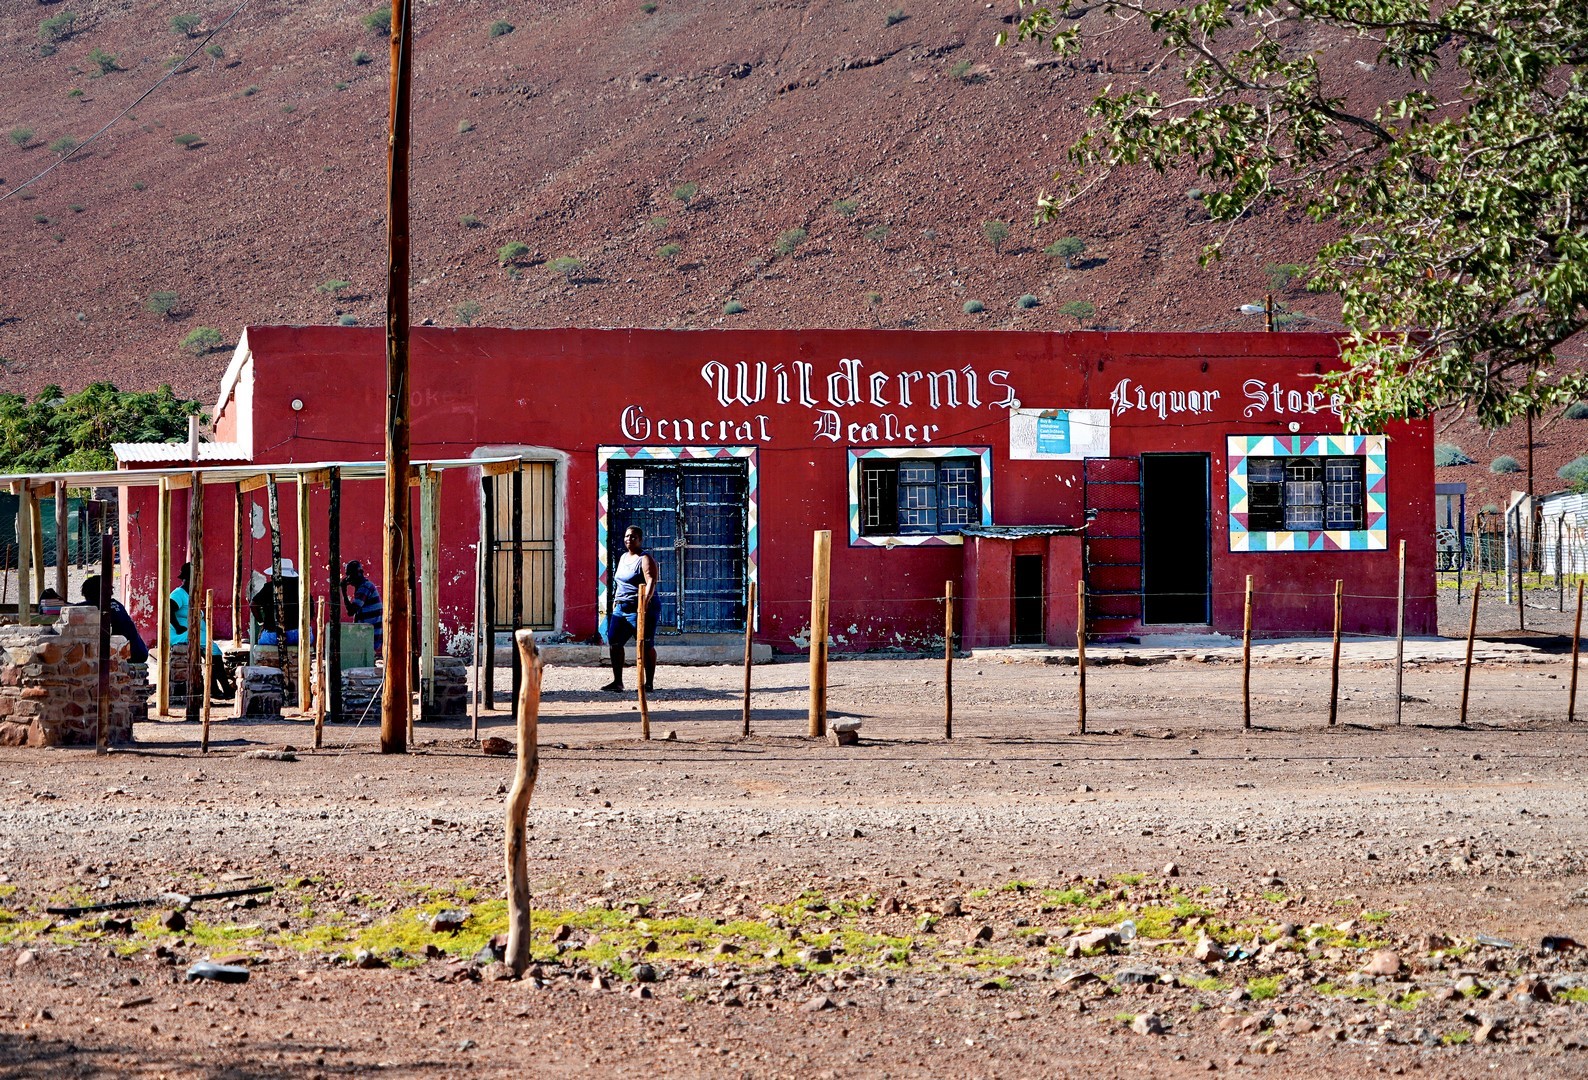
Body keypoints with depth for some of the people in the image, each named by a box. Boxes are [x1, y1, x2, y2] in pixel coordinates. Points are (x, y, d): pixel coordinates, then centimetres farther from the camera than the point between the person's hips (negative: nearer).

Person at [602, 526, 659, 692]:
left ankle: (649, 683, 1)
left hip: (640, 610, -9)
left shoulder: (645, 560, -9)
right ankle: (617, 681, 12)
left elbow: (651, 581, -22)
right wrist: (616, 599, 20)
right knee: (613, 643, 4)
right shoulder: (623, 557, 18)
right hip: (621, 608, 9)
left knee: (646, 646, -3)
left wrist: (645, 601, -34)